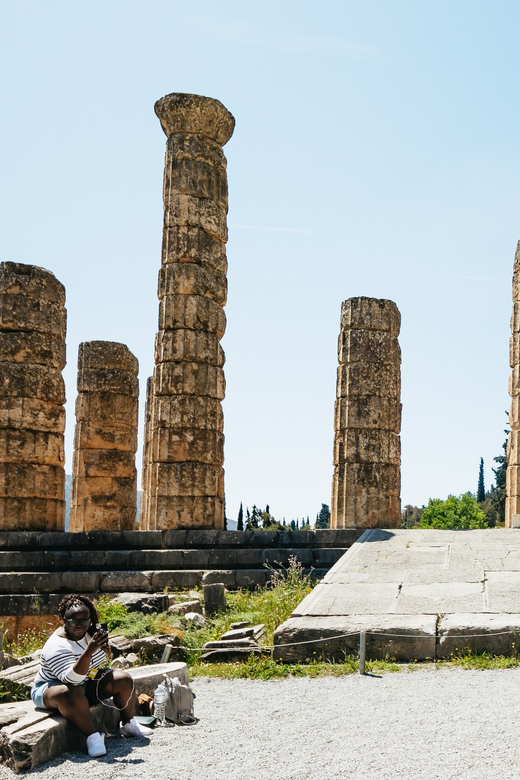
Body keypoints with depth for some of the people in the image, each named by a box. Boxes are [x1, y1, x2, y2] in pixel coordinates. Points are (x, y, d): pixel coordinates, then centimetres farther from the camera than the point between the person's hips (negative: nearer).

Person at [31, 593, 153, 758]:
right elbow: (71, 678, -40)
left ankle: (128, 725, 6)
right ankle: (92, 737, -34)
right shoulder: (57, 646, -28)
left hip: (86, 683, 8)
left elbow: (103, 655, 18)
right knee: (73, 694, -42)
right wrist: (89, 651, -48)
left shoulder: (89, 633, -5)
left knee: (124, 680, -5)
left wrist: (103, 645, -3)